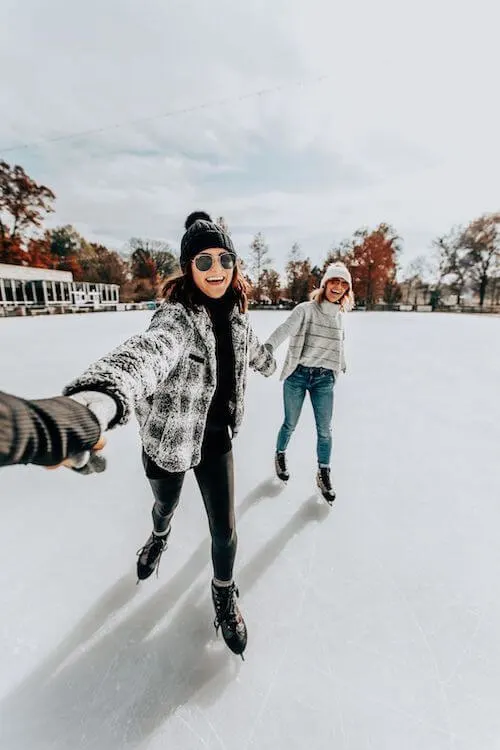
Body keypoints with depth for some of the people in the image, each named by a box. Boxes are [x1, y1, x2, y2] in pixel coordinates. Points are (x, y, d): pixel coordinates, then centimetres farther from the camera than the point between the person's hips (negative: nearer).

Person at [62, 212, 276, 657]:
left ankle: (224, 594, 44)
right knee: (166, 506, 27)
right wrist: (100, 394, -70)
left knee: (225, 529, 9)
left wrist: (271, 365, 40)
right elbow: (150, 349, -48)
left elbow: (253, 349, 19)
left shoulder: (235, 316, -5)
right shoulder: (177, 316, -24)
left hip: (217, 439, 3)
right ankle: (160, 536, 68)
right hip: (169, 439, -3)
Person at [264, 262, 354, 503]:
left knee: (325, 430, 5)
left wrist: (342, 365, 37)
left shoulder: (339, 316, 8)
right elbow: (283, 330, -25)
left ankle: (324, 474, 25)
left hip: (324, 379, 4)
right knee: (290, 424, 11)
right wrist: (267, 348, -43)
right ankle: (280, 456, 40)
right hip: (297, 375, -3)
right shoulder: (305, 309, -9)